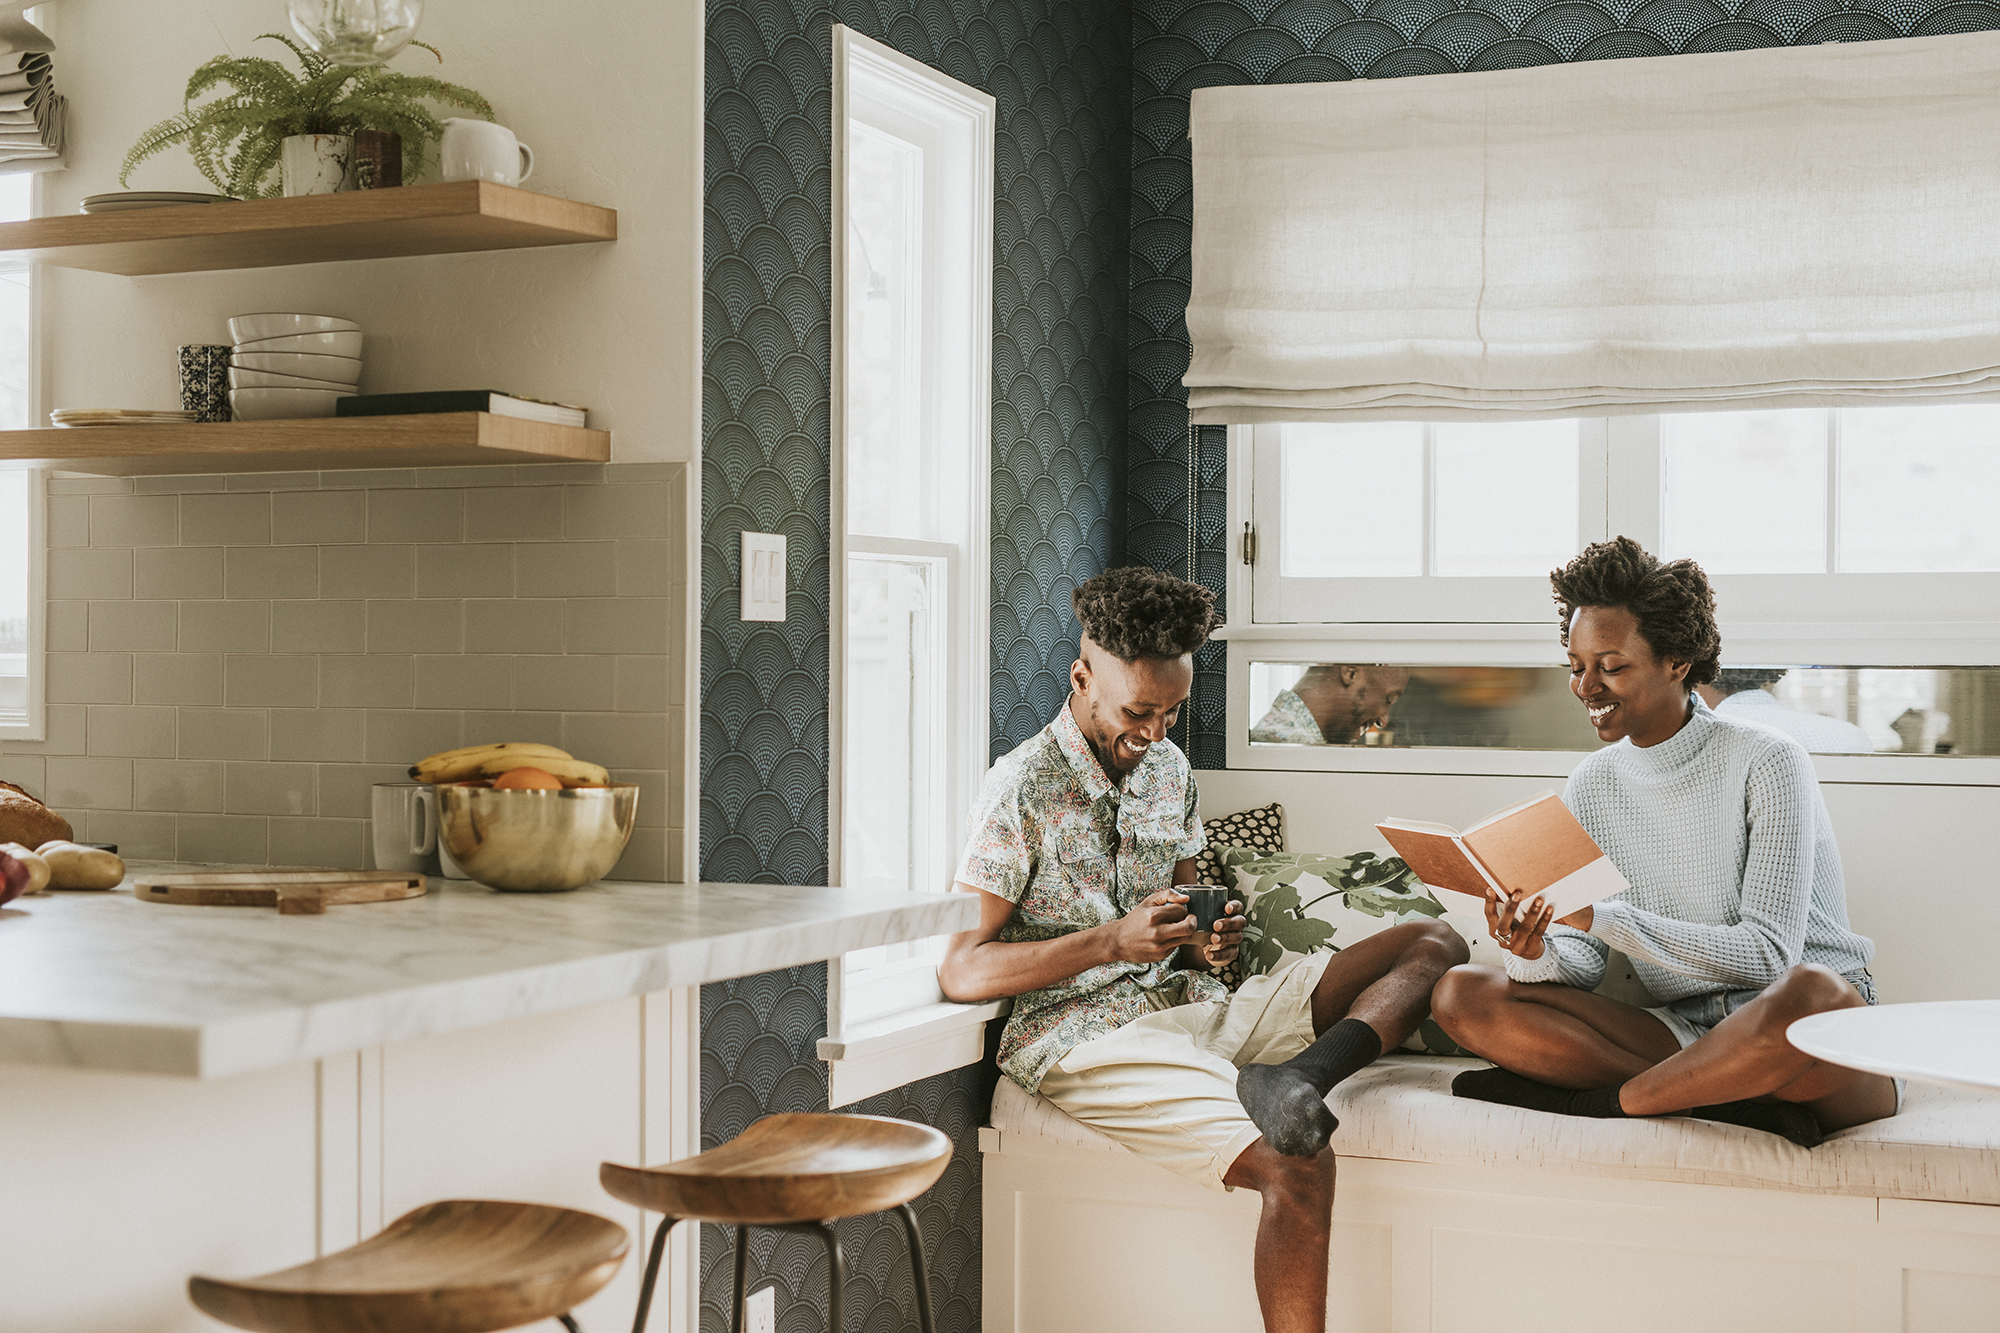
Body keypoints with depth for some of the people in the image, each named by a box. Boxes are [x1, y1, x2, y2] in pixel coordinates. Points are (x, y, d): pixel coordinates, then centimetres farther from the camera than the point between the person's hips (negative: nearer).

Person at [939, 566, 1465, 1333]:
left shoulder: (1169, 767, 15)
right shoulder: (1024, 789, -7)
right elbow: (959, 972, -10)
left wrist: (1212, 945, -1)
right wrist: (1110, 942, -19)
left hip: (1189, 1008, 8)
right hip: (1088, 1035, -8)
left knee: (1432, 947, -7)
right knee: (1297, 1166, -32)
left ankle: (1285, 1081, -30)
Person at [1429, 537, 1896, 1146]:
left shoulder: (1766, 763, -8)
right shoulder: (1592, 785, 9)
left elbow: (1769, 955, -17)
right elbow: (1582, 964, 5)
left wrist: (1604, 919, -25)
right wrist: (1536, 954, -20)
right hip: (1684, 1034, 5)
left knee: (1807, 992, -42)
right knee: (1460, 994, -12)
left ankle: (1597, 1101, -17)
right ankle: (1729, 1101, -21)